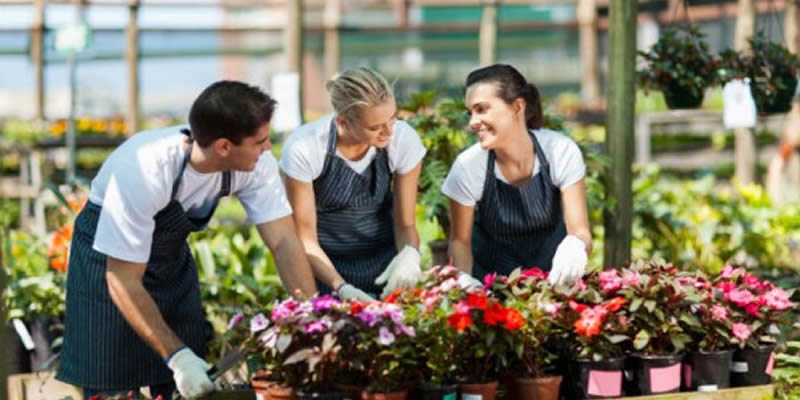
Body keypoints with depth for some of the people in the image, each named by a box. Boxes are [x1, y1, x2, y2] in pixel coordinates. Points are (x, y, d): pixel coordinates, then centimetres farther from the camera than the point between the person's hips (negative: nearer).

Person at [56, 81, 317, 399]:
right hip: (108, 261, -5)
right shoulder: (143, 171, -38)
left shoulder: (255, 163, -24)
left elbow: (284, 242, -21)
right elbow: (123, 281, -33)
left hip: (172, 255, 5)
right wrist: (177, 357, -37)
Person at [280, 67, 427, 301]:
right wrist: (341, 288, -30)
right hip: (326, 266, -2)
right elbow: (306, 239, -14)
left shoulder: (404, 139, -17)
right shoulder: (304, 149, -23)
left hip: (384, 264, 2)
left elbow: (405, 224, -6)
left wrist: (410, 252, -28)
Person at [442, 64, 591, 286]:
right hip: (492, 273, 0)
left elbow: (580, 231, -17)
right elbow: (460, 241, -6)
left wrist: (575, 245, -40)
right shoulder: (468, 166, -17)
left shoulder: (561, 152, -17)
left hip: (553, 270, 1)